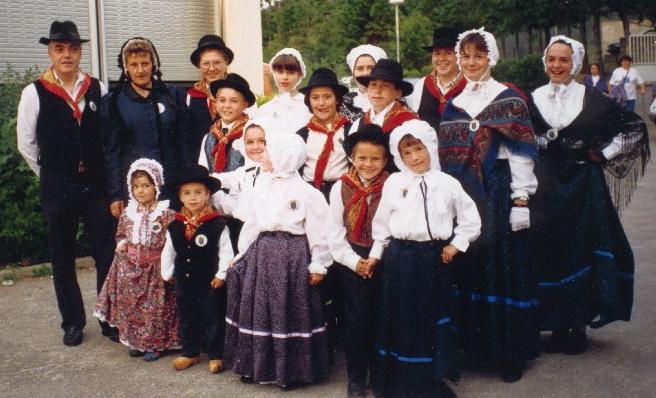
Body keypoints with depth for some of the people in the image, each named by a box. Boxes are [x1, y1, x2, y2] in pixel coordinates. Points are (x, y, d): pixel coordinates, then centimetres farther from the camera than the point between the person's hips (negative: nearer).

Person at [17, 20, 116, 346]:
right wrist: (49, 175, 7)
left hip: (95, 183, 1)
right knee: (63, 258, 10)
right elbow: (26, 143, 3)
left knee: (106, 253, 4)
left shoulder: (97, 89, 1)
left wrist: (103, 173, 4)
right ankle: (73, 323, 24)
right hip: (57, 187, -1)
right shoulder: (35, 92, -3)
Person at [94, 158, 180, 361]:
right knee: (130, 303, 10)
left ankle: (155, 344, 15)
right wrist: (122, 244, -1)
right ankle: (136, 341, 25)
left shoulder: (165, 213, -10)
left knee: (155, 306, 1)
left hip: (156, 268, -5)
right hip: (130, 267, 5)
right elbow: (120, 234, 20)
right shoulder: (128, 212, 7)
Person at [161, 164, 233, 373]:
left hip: (209, 283, -4)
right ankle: (190, 353, 30)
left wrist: (221, 274, -12)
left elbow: (225, 252, -10)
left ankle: (215, 355, 17)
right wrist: (167, 273, 9)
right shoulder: (174, 226, 1)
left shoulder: (217, 224, -12)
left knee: (213, 319, 5)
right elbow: (168, 252, 12)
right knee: (187, 319, 16)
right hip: (183, 283, 5)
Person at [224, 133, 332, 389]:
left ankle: (292, 370, 16)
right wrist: (242, 253, 14)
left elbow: (319, 230, -9)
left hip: (292, 256, -6)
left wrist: (318, 265, -9)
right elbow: (252, 222, 14)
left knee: (288, 313, 1)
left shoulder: (305, 192, -11)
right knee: (258, 309, 12)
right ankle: (258, 365, 27)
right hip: (262, 253, 6)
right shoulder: (263, 184, 9)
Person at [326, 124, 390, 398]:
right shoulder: (341, 188, -1)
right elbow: (335, 233, 0)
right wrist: (354, 261, -8)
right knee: (356, 320, 3)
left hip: (384, 262, 0)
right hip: (351, 262, 0)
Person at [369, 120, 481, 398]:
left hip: (434, 258, 0)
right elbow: (382, 222, 8)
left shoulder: (448, 184, 0)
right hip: (400, 257, 0)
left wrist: (455, 245, 0)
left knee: (432, 318, 8)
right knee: (400, 318, 6)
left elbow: (470, 220, 8)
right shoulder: (393, 183, 0)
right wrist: (376, 253, 10)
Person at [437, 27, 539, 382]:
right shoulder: (452, 104, 12)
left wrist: (521, 200, -13)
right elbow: (446, 156, 13)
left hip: (499, 191, -4)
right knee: (468, 264, 7)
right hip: (462, 193, 4)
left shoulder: (509, 99, -2)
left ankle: (510, 352, 11)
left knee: (503, 265, -1)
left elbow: (520, 153, -7)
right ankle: (475, 343, 22)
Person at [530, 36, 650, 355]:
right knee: (549, 253, 3)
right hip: (546, 186, 2)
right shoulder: (534, 100, 3)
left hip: (582, 185, -1)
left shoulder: (592, 100, -1)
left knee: (582, 251, 2)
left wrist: (605, 154, 0)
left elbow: (634, 128, 6)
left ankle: (579, 326, 14)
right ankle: (558, 326, 16)